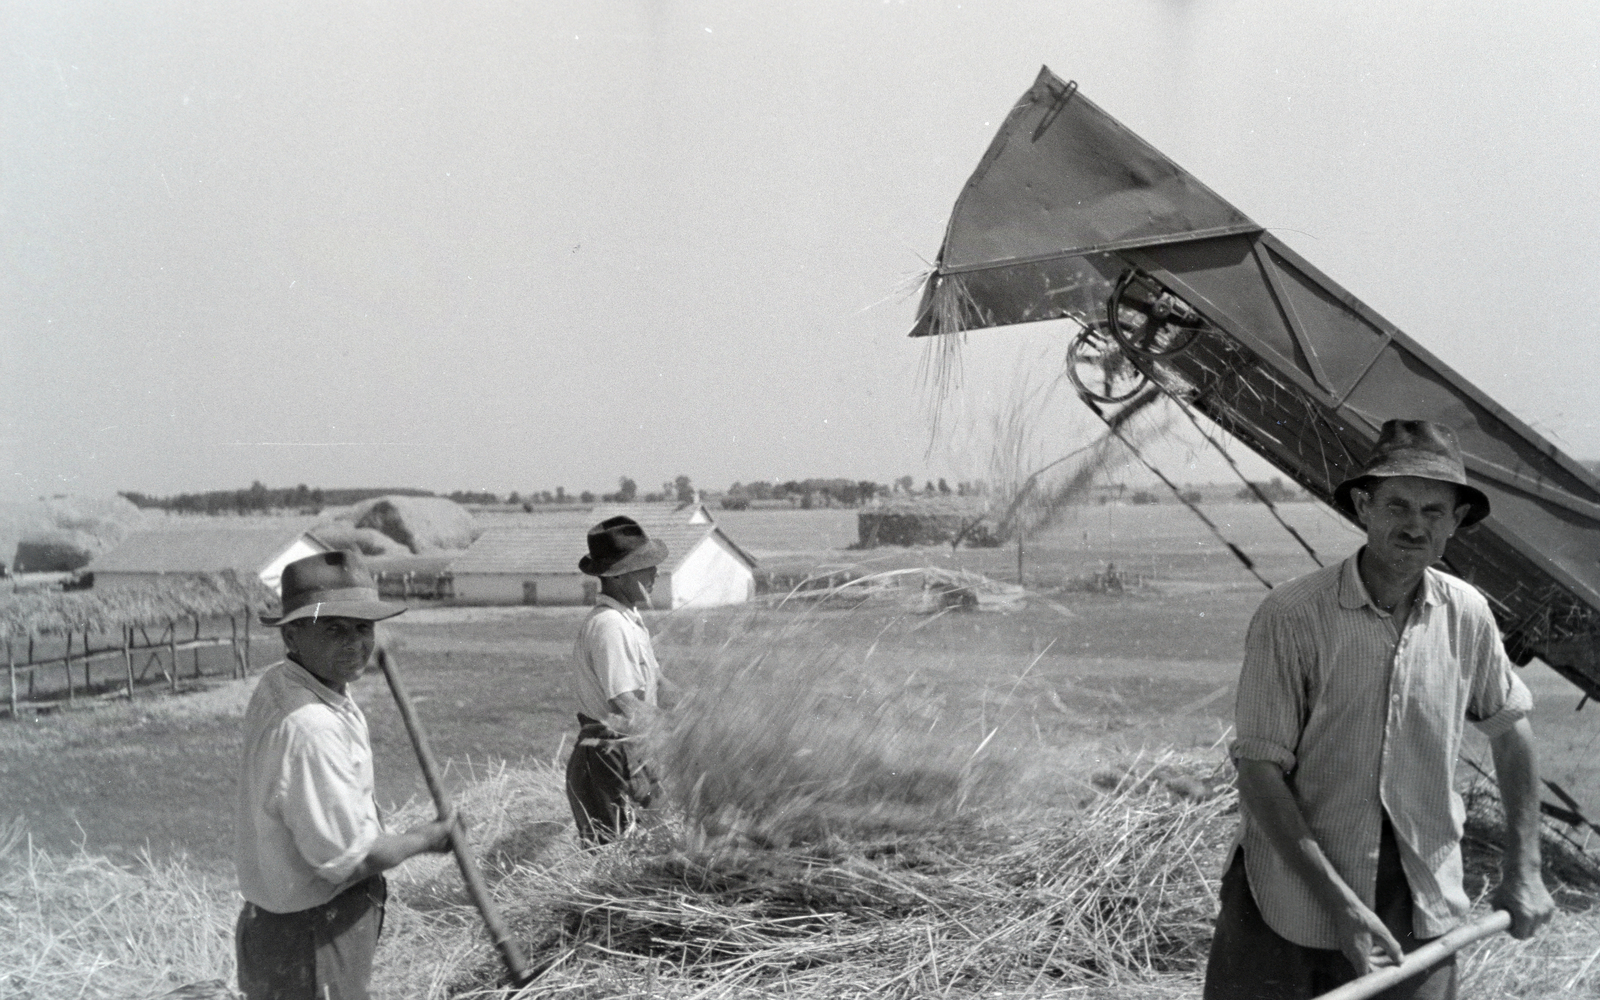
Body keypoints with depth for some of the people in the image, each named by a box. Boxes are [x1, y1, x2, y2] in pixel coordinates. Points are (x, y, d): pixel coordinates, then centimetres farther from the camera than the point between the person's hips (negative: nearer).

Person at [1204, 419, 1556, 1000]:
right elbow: (1258, 773, -16)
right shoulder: (1291, 617, -17)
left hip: (1421, 907, 3)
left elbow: (1508, 725, 14)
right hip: (1294, 899, -3)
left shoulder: (1467, 615, -3)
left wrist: (1523, 869, 11)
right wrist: (1343, 907, -20)